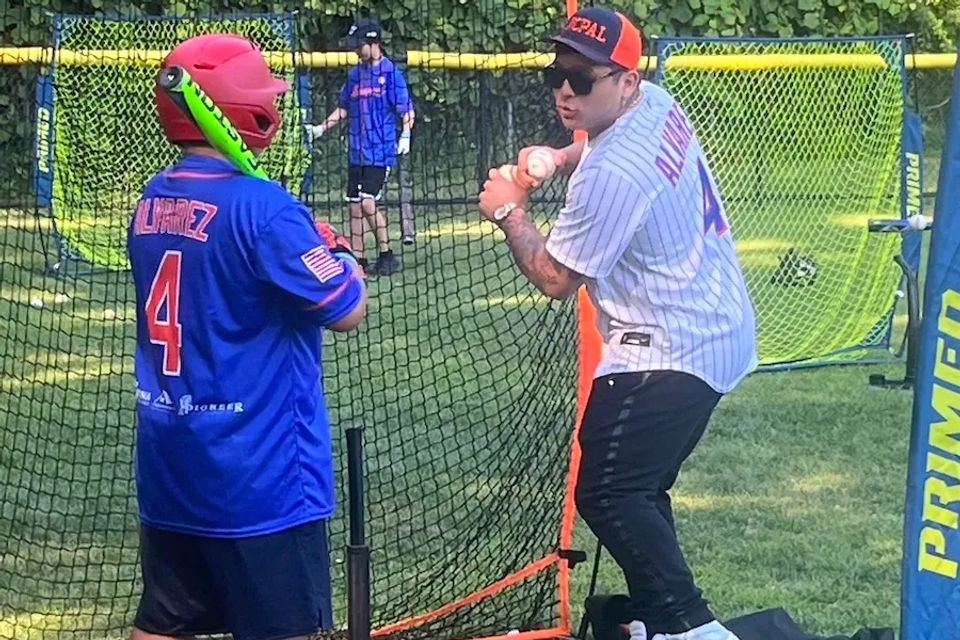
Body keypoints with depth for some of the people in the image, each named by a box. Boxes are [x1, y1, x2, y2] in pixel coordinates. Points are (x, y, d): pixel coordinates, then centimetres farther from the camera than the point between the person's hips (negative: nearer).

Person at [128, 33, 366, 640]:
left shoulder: (153, 203, 6)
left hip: (169, 463, 7)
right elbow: (347, 311, -14)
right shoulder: (261, 205, -17)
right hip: (258, 470, -7)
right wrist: (342, 258, 5)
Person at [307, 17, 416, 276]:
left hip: (381, 150, -7)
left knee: (368, 203, -15)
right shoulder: (356, 74, 12)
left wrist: (405, 136, -23)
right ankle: (358, 260, 13)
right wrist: (321, 128, 14)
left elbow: (407, 110, -9)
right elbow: (344, 109, 22)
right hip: (357, 150, 7)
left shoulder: (391, 72, -7)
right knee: (354, 206, 6)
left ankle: (387, 256, -2)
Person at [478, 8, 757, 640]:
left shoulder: (612, 174, -25)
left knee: (606, 493, -13)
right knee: (638, 487, 19)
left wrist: (510, 209, 0)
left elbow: (554, 279, -14)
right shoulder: (657, 103, 3)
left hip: (673, 352, -11)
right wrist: (560, 158, 10)